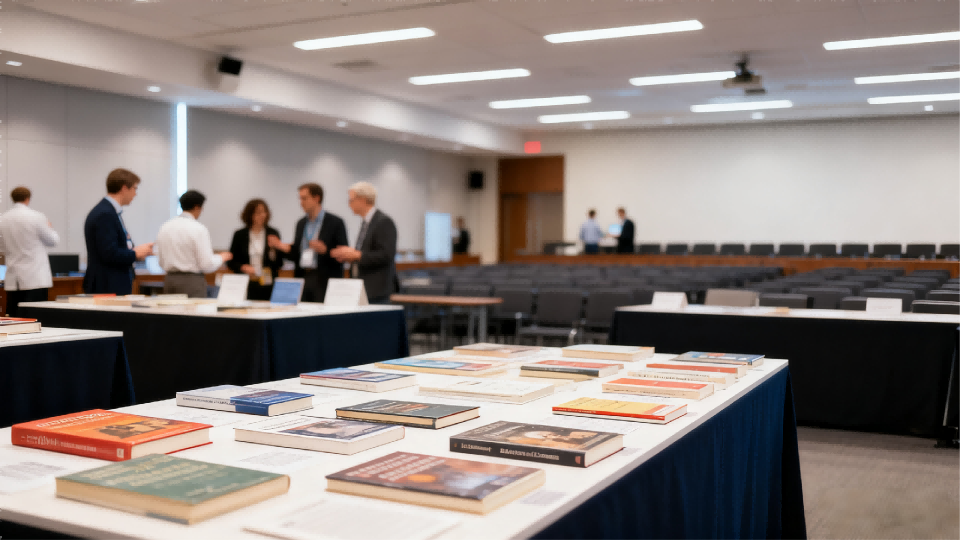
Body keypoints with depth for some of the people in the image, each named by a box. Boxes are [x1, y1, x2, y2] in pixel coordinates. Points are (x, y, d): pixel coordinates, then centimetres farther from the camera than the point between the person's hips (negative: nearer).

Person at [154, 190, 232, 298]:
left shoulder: (164, 227, 6)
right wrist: (221, 258, 5)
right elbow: (207, 265, -13)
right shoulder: (198, 229, -12)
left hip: (170, 280, 6)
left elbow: (161, 261, 11)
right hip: (192, 281, -6)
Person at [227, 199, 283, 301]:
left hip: (268, 285, 0)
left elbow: (279, 264, 3)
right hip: (246, 285, 0)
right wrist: (243, 267, -10)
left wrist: (274, 250, -13)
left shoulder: (273, 233, 4)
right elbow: (231, 262, 8)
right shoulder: (240, 235, 5)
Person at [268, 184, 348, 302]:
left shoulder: (335, 222, -4)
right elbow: (297, 254, 16)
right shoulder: (301, 223, 15)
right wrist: (282, 247, -2)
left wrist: (325, 250, -24)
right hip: (302, 279, 6)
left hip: (325, 281, -6)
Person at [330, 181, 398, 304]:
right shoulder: (367, 222, 16)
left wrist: (356, 255, -19)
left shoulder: (384, 222, -12)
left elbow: (386, 255, -20)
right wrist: (350, 256, 5)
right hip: (363, 290, 9)